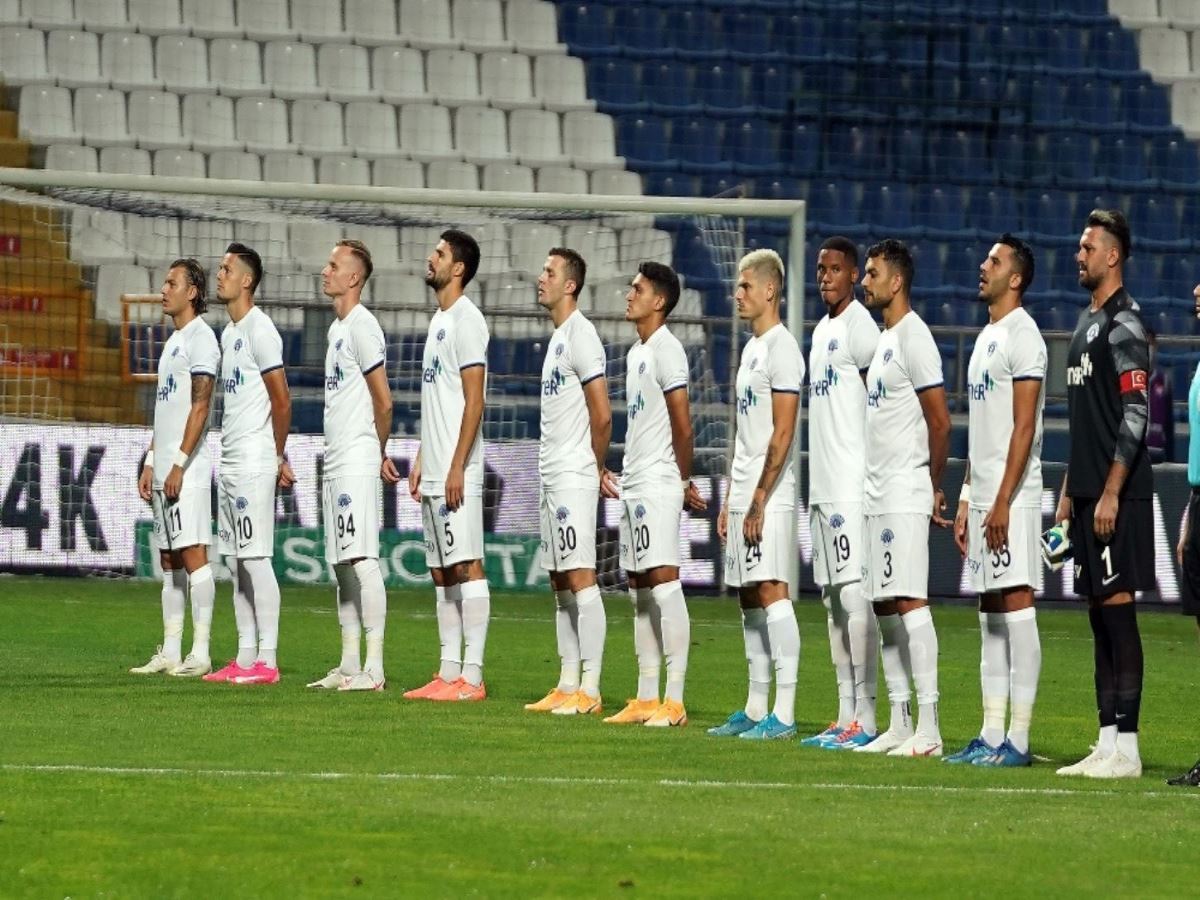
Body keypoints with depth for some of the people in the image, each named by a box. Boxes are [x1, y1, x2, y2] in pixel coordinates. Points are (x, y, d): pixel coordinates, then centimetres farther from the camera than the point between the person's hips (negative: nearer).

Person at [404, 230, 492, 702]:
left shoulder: (466, 320, -11)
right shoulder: (439, 320, 18)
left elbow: (473, 401, -16)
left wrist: (457, 467, -20)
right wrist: (421, 460, 19)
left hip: (457, 472, -10)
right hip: (435, 471, 10)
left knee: (466, 566, -10)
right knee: (441, 571, 10)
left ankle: (471, 676, -11)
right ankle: (448, 672, 12)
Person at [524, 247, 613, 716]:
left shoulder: (580, 334, -12)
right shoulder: (558, 336, 18)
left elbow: (602, 414, -16)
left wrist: (595, 468, -3)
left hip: (574, 478, -10)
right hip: (552, 478, 10)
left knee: (581, 580, -11)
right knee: (561, 584, 11)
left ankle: (589, 691, -13)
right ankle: (567, 686, 14)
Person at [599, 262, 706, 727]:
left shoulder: (666, 350, -11)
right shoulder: (635, 353, 18)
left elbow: (682, 427, -13)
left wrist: (684, 483, -6)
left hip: (659, 486, -10)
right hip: (633, 487, 10)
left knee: (664, 582, -12)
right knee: (640, 590, 10)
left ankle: (674, 701, -15)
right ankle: (646, 697, 13)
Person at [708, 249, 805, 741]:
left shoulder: (781, 349, -11)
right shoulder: (752, 348, 18)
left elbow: (782, 432, -17)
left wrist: (759, 499, -20)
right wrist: (730, 499, 20)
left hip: (769, 497, -10)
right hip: (744, 494, 10)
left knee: (771, 591, -13)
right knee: (749, 598, 11)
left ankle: (783, 713, -15)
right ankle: (755, 709, 16)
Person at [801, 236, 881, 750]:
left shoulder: (860, 327, -10)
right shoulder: (821, 330, 19)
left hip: (854, 487, -10)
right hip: (824, 489, 10)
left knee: (856, 596, -11)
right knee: (833, 598, 10)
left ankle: (865, 719, -12)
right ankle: (846, 717, 13)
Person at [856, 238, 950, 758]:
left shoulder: (914, 337, -11)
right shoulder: (884, 340, 19)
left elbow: (940, 422, -13)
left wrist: (934, 488, -6)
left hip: (906, 495, -10)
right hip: (877, 495, 10)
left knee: (909, 601, -13)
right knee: (884, 607, 9)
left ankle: (928, 729, -16)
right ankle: (899, 724, 13)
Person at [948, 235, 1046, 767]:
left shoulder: (1022, 336, -10)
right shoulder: (986, 338, 19)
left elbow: (1024, 428, -16)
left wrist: (1003, 502, -20)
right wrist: (966, 499, 19)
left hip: (1012, 499, -10)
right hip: (983, 495, 10)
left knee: (1015, 602, -9)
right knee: (990, 610, 9)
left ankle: (1018, 739, -10)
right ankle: (990, 735, 12)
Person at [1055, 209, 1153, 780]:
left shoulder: (1124, 326, -11)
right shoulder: (1085, 324, 19)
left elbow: (1135, 417, -17)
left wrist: (1111, 493, -20)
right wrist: (1068, 492, 21)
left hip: (1117, 497, -10)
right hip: (1088, 496, 10)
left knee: (1118, 609, -10)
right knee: (1099, 614, 9)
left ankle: (1126, 748, -10)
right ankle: (1108, 743, 11)